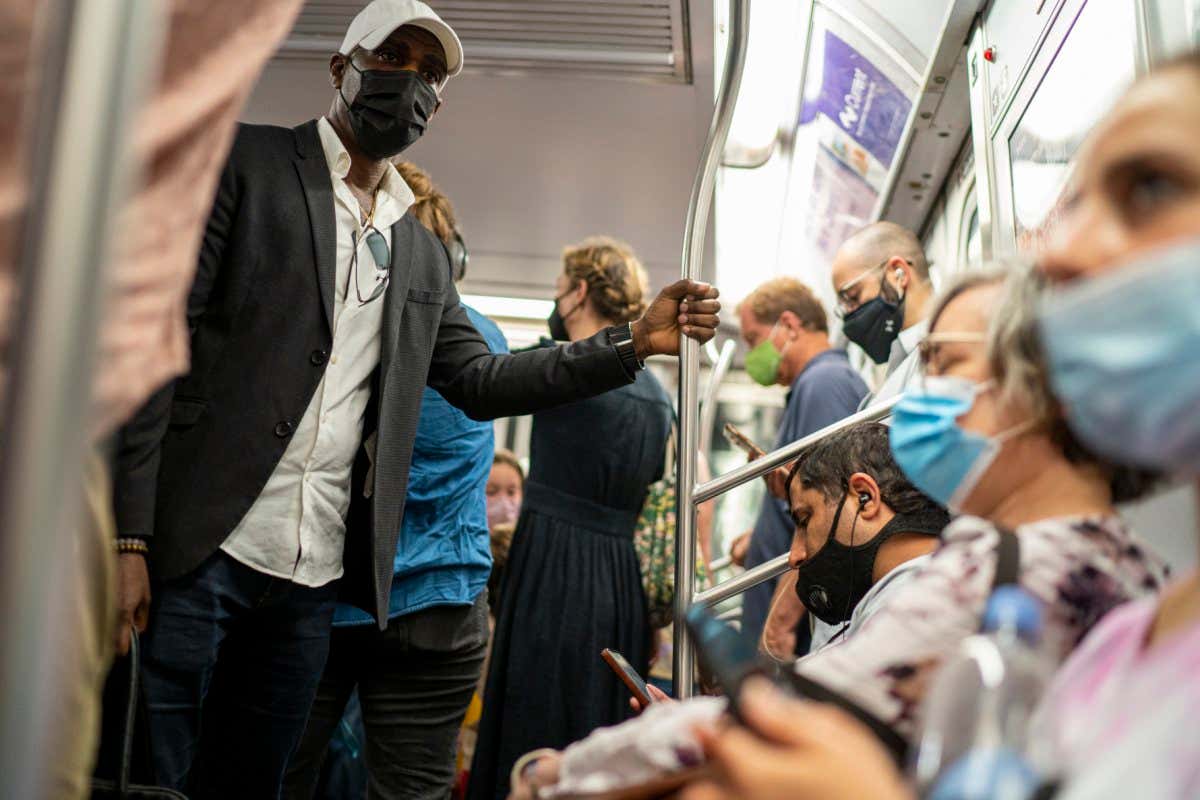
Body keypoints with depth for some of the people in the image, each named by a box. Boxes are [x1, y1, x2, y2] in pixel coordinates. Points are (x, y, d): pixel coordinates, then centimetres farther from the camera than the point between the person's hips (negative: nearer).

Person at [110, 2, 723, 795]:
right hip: (192, 550, -5)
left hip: (314, 578, 5)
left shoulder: (421, 252, 18)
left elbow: (479, 381, 17)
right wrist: (124, 535, -15)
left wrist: (633, 342, 7)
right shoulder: (244, 163, 1)